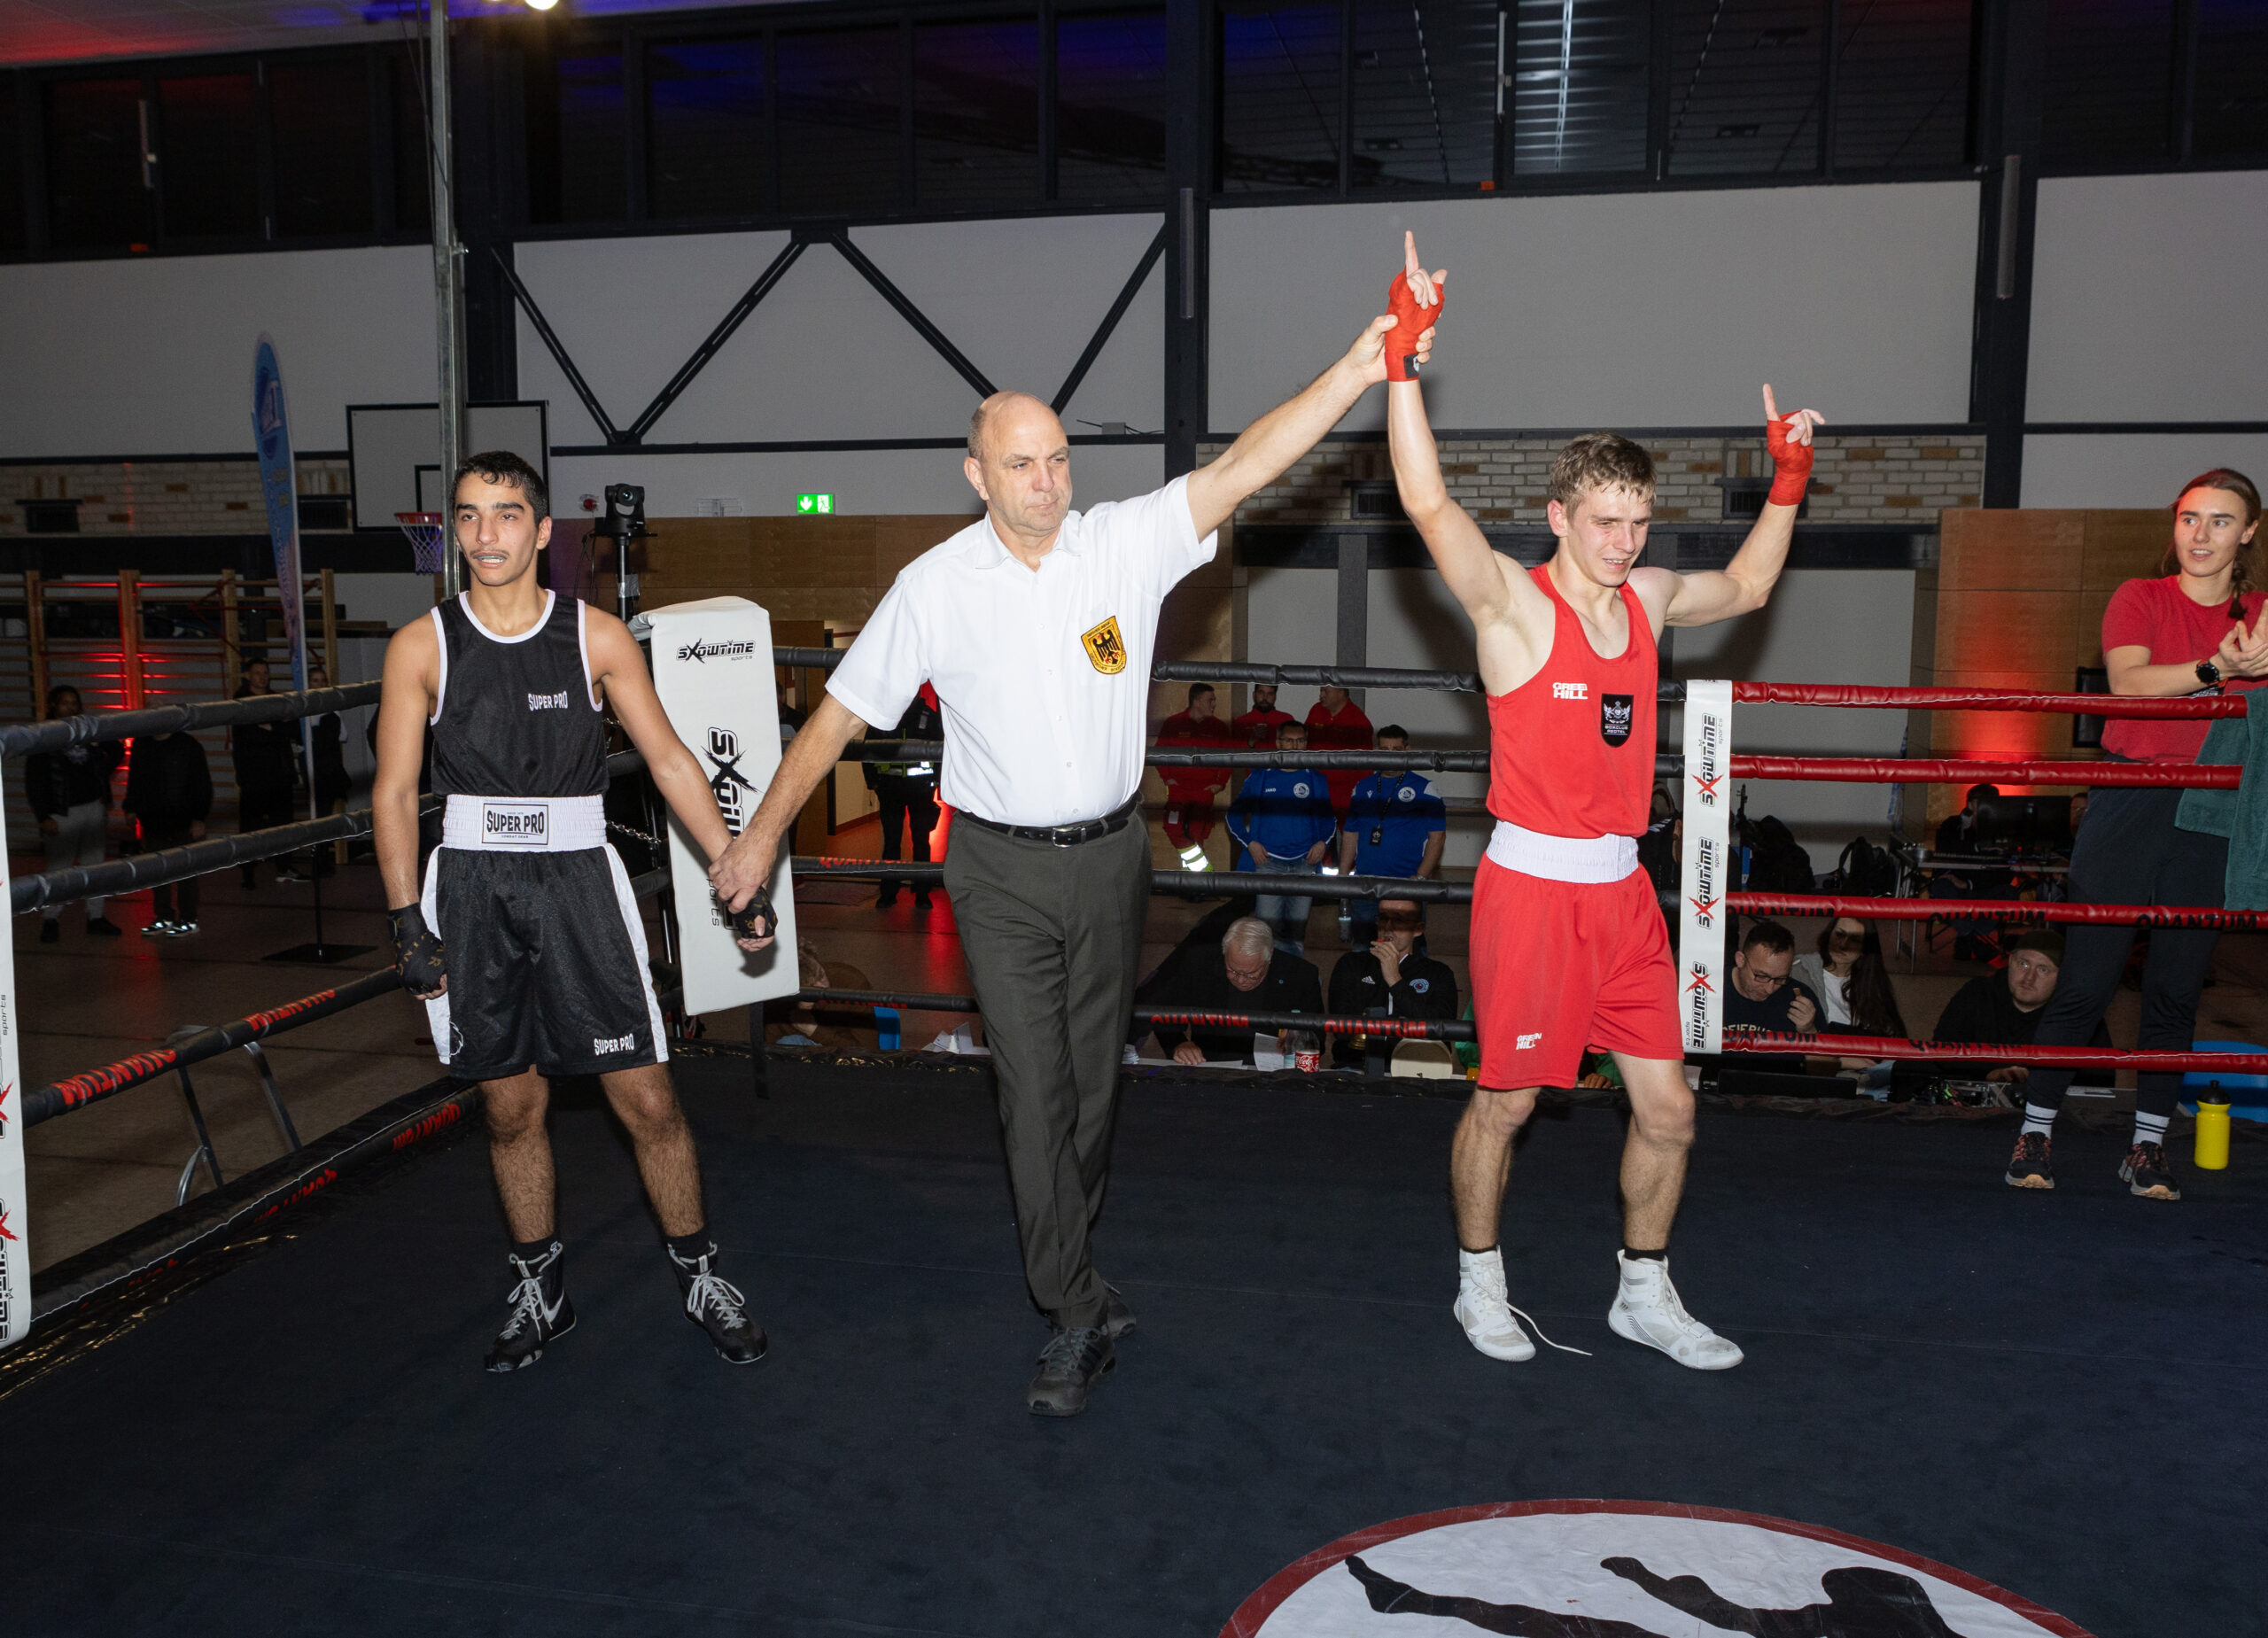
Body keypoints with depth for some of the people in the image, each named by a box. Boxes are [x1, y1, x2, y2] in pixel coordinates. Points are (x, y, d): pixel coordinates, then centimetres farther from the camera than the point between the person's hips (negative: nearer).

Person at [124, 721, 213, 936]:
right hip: (153, 821, 5)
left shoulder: (188, 745, -5)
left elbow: (202, 785, -4)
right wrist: (131, 808, 12)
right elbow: (134, 780, 18)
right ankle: (164, 918, 18)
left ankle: (188, 920, 9)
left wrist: (199, 818, -8)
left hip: (183, 823, -5)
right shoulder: (141, 744, 7)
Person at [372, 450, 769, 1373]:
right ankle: (539, 1293, 28)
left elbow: (669, 760, 2)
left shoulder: (597, 637, 1)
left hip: (576, 880, -1)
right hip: (472, 886, 1)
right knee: (511, 1107, 10)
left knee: (646, 1101, -2)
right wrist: (408, 925, -4)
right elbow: (393, 792, 3)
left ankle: (700, 1277, 18)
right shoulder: (422, 648, 2)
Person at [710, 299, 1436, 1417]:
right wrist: (763, 832, 0)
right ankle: (1080, 1311, 4)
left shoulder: (1127, 544, -4)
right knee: (1033, 1084, -5)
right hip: (1003, 870, -2)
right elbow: (841, 711, 0)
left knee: (1093, 1071, 14)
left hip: (1110, 854, 2)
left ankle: (1062, 1247, 36)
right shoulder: (937, 586, -6)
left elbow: (1239, 467, -14)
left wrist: (1359, 370, -25)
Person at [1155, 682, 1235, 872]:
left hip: (1205, 790, 1)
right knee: (1174, 828, -18)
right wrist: (1167, 777, -2)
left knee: (1197, 834, -4)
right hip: (1178, 787, -1)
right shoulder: (1173, 724, 2)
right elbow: (1160, 751, 9)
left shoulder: (1217, 727, 6)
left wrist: (1221, 783, 3)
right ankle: (1204, 869, -10)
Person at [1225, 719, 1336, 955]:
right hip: (1268, 863, -2)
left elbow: (1329, 819, 20)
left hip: (1304, 864, 2)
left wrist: (1323, 842, 0)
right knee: (1267, 929, -10)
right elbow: (1234, 814, 11)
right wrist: (1249, 843, -3)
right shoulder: (1260, 776, 7)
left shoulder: (1315, 780, 12)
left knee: (1297, 931, 5)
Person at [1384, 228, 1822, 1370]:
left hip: (1624, 888, 6)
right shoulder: (1513, 603, -12)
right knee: (1505, 1101, 7)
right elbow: (1428, 503, -27)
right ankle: (1479, 1285, 28)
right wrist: (1405, 355, -33)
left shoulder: (1646, 599, 7)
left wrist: (1787, 481, 21)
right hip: (1531, 884, -6)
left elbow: (1745, 587, 28)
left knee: (1667, 1109, 10)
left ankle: (1644, 1295, 30)